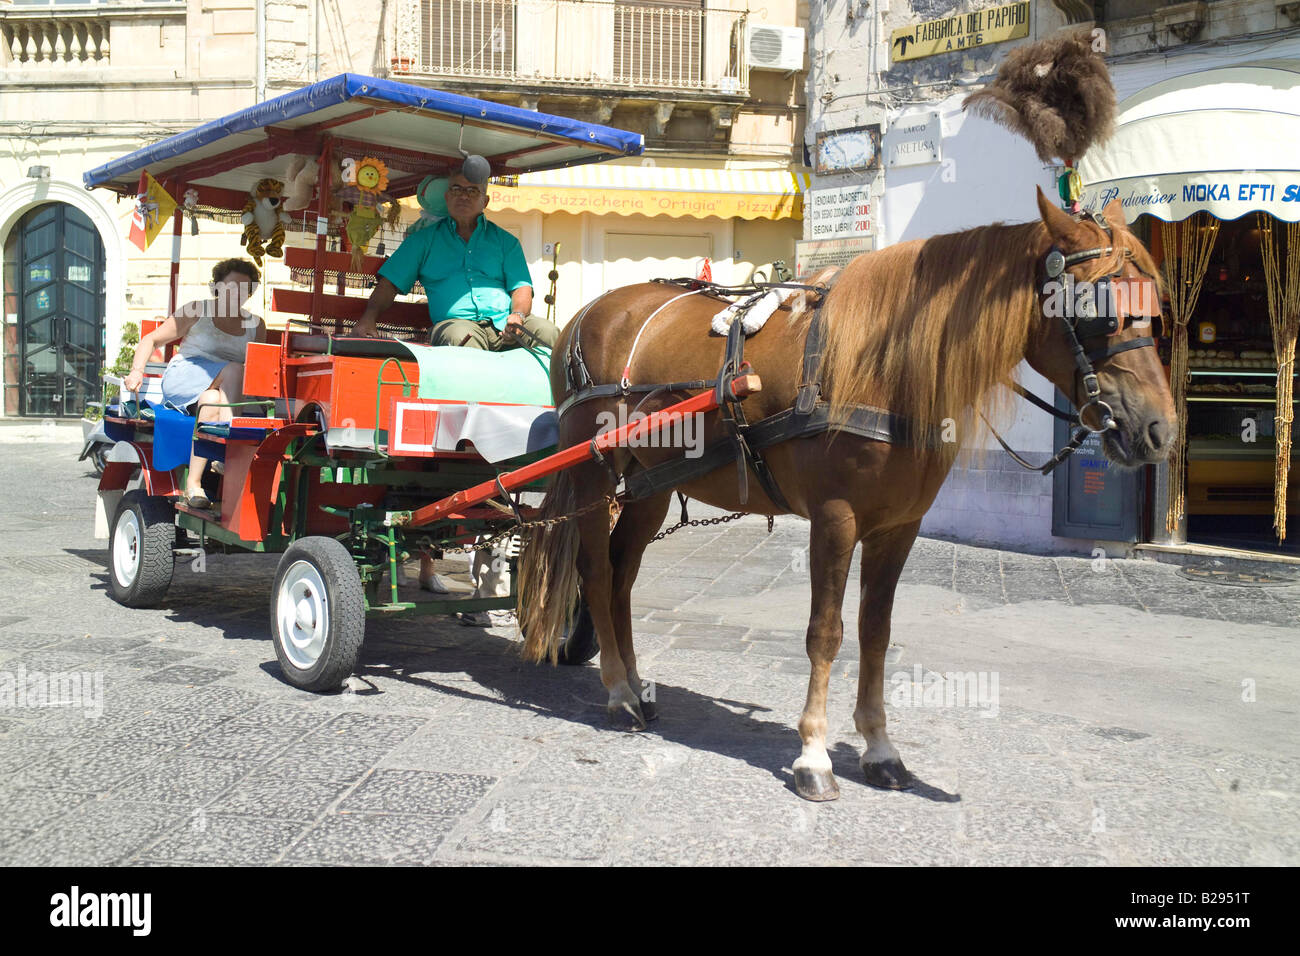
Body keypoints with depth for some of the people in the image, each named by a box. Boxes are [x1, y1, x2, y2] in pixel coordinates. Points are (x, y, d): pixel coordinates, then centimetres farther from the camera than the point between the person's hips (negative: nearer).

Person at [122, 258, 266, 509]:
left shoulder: (256, 325, 19)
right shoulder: (197, 311, 9)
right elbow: (151, 339, 9)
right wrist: (137, 371, -7)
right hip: (182, 380, -3)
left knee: (212, 401, -35)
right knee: (234, 369, -32)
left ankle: (193, 483, -40)